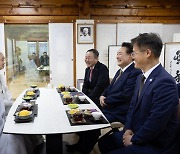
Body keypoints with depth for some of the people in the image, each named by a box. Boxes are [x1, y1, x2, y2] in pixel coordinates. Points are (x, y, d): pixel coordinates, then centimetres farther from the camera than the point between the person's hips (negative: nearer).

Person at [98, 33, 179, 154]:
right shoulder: (141, 77, 5)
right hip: (136, 132, 8)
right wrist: (128, 129, -1)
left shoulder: (164, 82, -25)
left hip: (157, 144, -8)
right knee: (103, 142, 13)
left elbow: (156, 121, -26)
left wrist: (134, 139, -14)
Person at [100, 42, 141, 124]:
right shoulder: (119, 71, 16)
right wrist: (102, 96, -1)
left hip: (119, 114, -8)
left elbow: (125, 95, -21)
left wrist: (106, 101, -11)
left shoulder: (135, 73, -15)